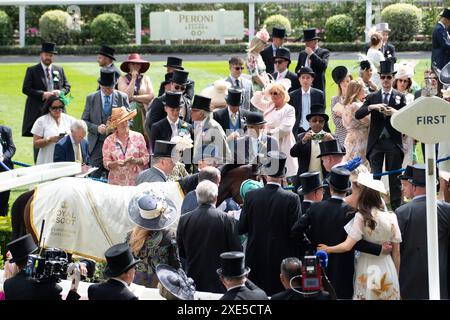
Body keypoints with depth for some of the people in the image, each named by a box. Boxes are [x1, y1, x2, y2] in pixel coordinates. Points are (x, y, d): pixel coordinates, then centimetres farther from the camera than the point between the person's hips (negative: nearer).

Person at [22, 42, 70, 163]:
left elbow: (67, 87, 17)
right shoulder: (32, 70, 3)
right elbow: (25, 89, -4)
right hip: (38, 111, -3)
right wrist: (42, 94, -14)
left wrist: (59, 92, -6)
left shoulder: (59, 70, 15)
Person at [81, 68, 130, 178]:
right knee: (96, 177, -5)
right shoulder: (91, 98, 5)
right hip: (97, 144, 0)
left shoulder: (122, 97, 6)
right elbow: (84, 121, 5)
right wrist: (97, 128, -14)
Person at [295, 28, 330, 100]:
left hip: (317, 87, -4)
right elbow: (297, 69, 23)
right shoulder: (302, 54, 18)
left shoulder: (324, 52, 1)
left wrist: (312, 54, -12)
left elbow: (324, 65, -15)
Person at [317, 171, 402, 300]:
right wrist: (396, 277, 12)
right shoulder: (391, 217, -2)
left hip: (367, 270, -3)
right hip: (388, 269, 3)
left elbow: (347, 246, -16)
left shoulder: (361, 217, -11)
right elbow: (396, 252, 2)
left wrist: (327, 249, 1)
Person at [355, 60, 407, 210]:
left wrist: (395, 113, -22)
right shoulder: (372, 97, 9)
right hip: (376, 142, 1)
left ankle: (396, 208, 8)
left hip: (394, 142, -1)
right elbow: (357, 115, -2)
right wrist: (371, 107, -19)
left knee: (394, 177, 3)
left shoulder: (400, 97, 7)